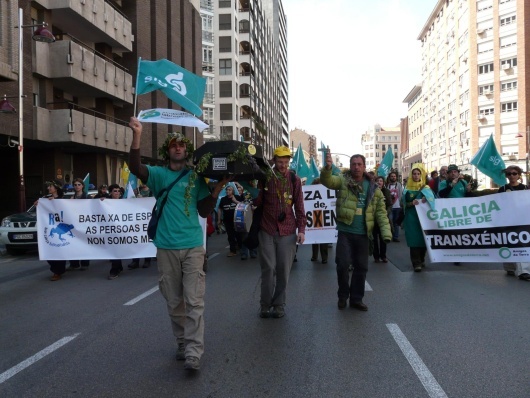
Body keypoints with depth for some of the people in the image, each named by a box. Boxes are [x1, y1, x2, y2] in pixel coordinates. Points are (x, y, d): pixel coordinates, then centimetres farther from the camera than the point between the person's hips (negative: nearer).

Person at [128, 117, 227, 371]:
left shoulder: (196, 177, 8)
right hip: (166, 247, 1)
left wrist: (217, 189, -4)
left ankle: (193, 352, -6)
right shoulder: (158, 174, 6)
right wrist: (137, 135, -25)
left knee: (194, 300, -6)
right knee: (174, 301, 10)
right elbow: (135, 167, -14)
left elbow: (205, 211, 9)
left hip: (193, 246, -1)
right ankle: (182, 343, 26)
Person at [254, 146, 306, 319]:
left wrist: (301, 229, 1)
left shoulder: (294, 179, 4)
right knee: (268, 268, 0)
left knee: (283, 270, 5)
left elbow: (299, 205, 6)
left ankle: (279, 304, 20)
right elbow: (257, 202, 5)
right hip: (267, 230, -1)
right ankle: (265, 304, 15)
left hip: (287, 231, 1)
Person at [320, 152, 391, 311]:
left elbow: (381, 213, 5)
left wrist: (386, 232, -7)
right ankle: (343, 296, 18)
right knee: (343, 264, -5)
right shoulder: (343, 181, -1)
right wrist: (327, 167, -42)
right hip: (345, 232, -2)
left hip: (363, 234, 3)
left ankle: (356, 298, 25)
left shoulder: (373, 188, 5)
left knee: (361, 267, 10)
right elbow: (327, 180, -20)